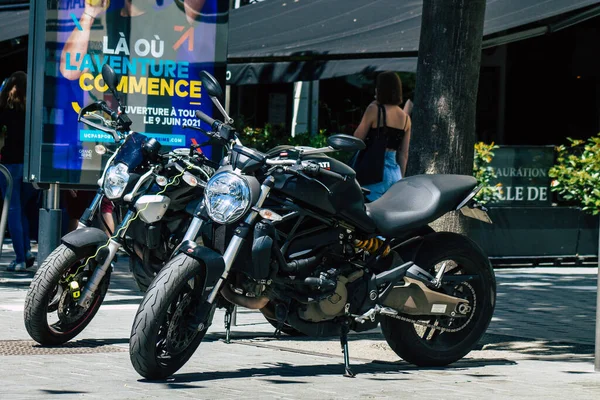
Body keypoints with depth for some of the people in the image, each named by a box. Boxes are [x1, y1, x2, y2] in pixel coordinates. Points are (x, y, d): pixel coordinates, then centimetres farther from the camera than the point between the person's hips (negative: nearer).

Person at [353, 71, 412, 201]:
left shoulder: (374, 109, -7)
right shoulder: (406, 118, 10)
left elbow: (357, 138, -1)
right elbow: (404, 154, 12)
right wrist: (400, 178, 20)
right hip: (395, 172, 6)